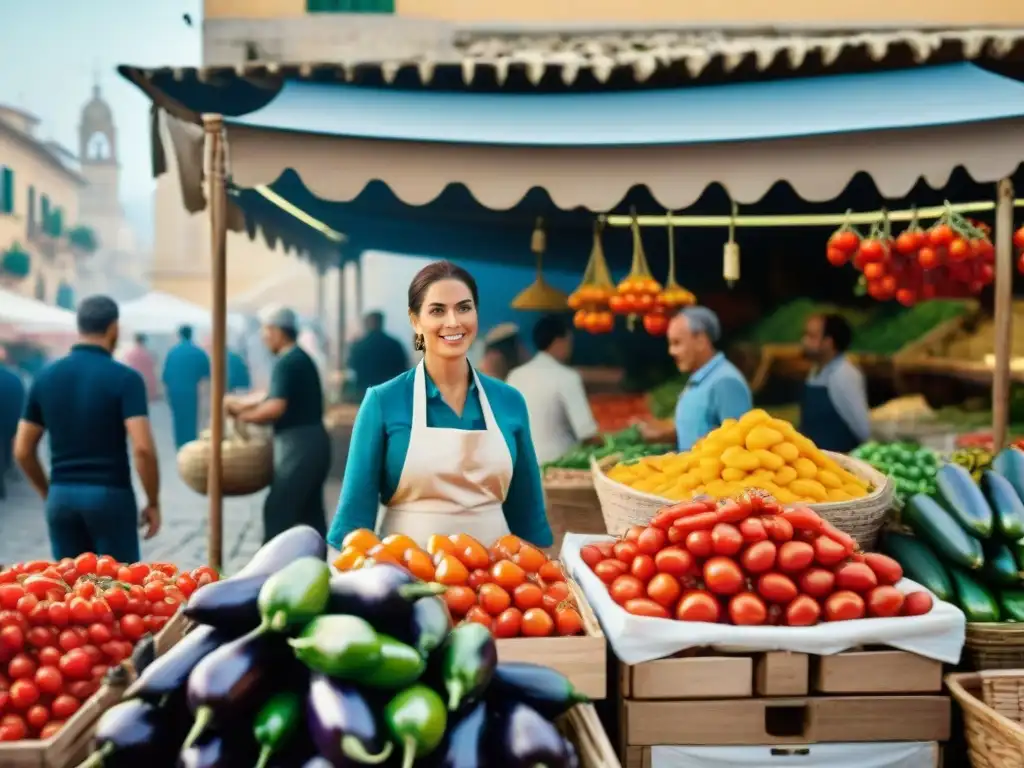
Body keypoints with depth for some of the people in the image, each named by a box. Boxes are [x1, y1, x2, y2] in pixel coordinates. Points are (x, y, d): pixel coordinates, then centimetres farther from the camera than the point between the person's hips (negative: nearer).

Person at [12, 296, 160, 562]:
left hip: (61, 496, 4)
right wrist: (153, 502, -7)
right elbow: (142, 448, -18)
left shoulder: (45, 377, 4)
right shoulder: (125, 378, -10)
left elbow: (22, 450, 7)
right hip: (111, 495, -4)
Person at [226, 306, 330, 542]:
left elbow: (276, 407, -25)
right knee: (310, 512, 13)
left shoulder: (286, 363, -14)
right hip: (311, 442, 10)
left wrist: (243, 415, -11)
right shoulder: (301, 358, 16)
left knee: (277, 511, -5)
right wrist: (243, 405, 17)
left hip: (298, 445, -10)